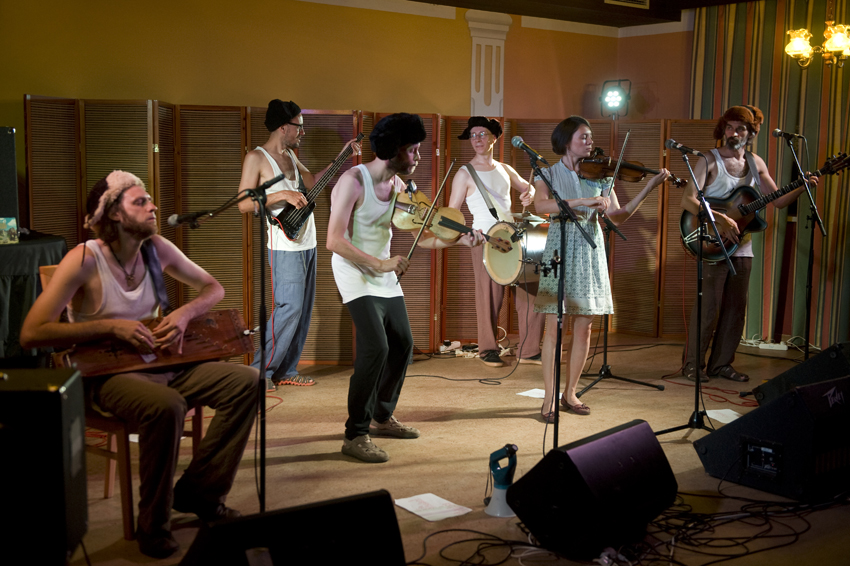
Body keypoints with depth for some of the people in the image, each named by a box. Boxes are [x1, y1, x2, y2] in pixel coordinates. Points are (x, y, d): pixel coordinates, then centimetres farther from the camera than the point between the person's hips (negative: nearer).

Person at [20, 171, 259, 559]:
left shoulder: (156, 248, 2)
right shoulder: (84, 260, -15)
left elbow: (212, 287, 16)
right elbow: (31, 333, -20)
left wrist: (184, 313, -7)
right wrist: (112, 326, -22)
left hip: (159, 362, 6)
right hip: (108, 373, -6)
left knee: (246, 381, -11)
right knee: (166, 406, -37)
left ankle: (199, 494, 0)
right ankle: (153, 524, -15)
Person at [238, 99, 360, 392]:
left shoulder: (290, 156, 16)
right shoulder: (256, 157, -8)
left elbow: (314, 182, 28)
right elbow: (244, 203, -15)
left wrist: (342, 157, 21)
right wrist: (282, 195, -21)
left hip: (307, 245, 9)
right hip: (285, 246, -9)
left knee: (304, 309, 9)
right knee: (288, 307, -13)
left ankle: (286, 370, 17)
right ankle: (261, 370, -1)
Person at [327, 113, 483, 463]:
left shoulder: (399, 185, 4)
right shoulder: (354, 181, -18)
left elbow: (417, 235, 7)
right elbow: (334, 241, -23)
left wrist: (458, 240, -5)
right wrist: (379, 263, -27)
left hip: (386, 276, 8)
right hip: (356, 274, -8)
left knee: (402, 345, 14)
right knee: (376, 347, -21)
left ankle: (382, 416, 34)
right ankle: (356, 435, -11)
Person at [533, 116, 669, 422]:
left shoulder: (600, 176, 11)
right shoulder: (549, 174, 2)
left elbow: (618, 216, 3)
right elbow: (540, 205, -19)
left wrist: (648, 188, -5)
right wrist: (581, 201, -28)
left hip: (590, 254, 3)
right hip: (560, 252, -3)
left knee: (583, 327, 5)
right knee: (554, 327, -5)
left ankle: (570, 393, 18)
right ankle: (549, 399, 1)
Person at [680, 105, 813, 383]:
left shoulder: (755, 163, 10)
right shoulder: (710, 160, -7)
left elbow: (778, 200, 15)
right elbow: (687, 199, -17)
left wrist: (802, 188, -3)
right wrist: (721, 219, -27)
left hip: (742, 247, 6)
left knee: (736, 308, 8)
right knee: (708, 306, -7)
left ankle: (721, 363, 18)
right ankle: (693, 364, 5)